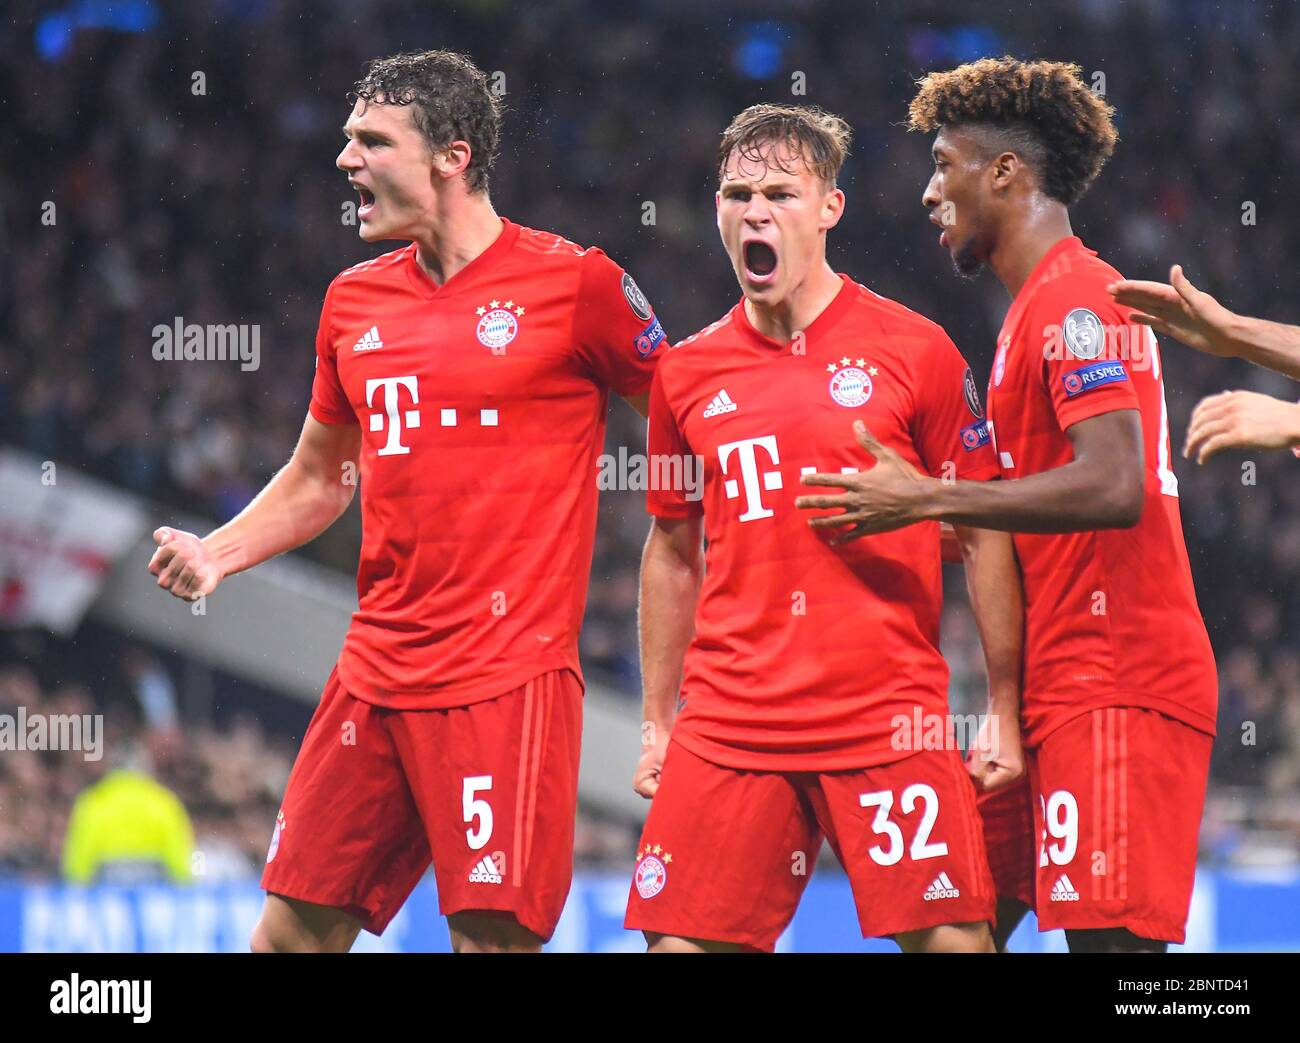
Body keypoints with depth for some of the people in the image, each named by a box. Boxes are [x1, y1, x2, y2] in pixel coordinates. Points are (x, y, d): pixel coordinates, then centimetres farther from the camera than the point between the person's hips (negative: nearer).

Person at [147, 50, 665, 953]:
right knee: (294, 929, 5)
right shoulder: (355, 301, 12)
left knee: (492, 935, -12)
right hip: (376, 669, 6)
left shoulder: (573, 284, -5)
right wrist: (215, 553, 8)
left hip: (509, 675, -6)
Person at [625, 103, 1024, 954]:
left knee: (951, 938, -10)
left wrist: (1004, 707, -3)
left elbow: (985, 536, 2)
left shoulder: (915, 350, 0)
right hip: (727, 724, 3)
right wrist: (657, 722, 16)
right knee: (679, 940, -3)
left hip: (890, 716, -3)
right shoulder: (687, 373, 10)